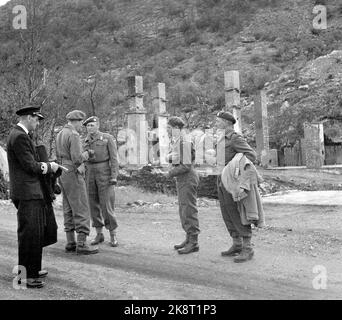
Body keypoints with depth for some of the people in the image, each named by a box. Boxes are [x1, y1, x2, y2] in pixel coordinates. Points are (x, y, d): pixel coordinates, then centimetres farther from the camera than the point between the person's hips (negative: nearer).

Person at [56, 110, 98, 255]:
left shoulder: (60, 134, 14)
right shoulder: (74, 135, -16)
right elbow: (77, 159, -23)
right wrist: (86, 154, -3)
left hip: (63, 175, 10)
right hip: (73, 176, -10)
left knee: (69, 210, 11)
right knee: (81, 210, -7)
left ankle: (70, 243, 13)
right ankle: (82, 244, -8)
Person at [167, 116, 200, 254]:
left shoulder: (184, 142, -18)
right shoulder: (176, 141, 12)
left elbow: (186, 165, -22)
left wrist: (172, 172, -11)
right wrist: (170, 157, -1)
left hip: (187, 179, -10)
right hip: (181, 180, 10)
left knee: (189, 211, -6)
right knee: (183, 210, 15)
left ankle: (193, 243, -1)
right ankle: (189, 239, 24)